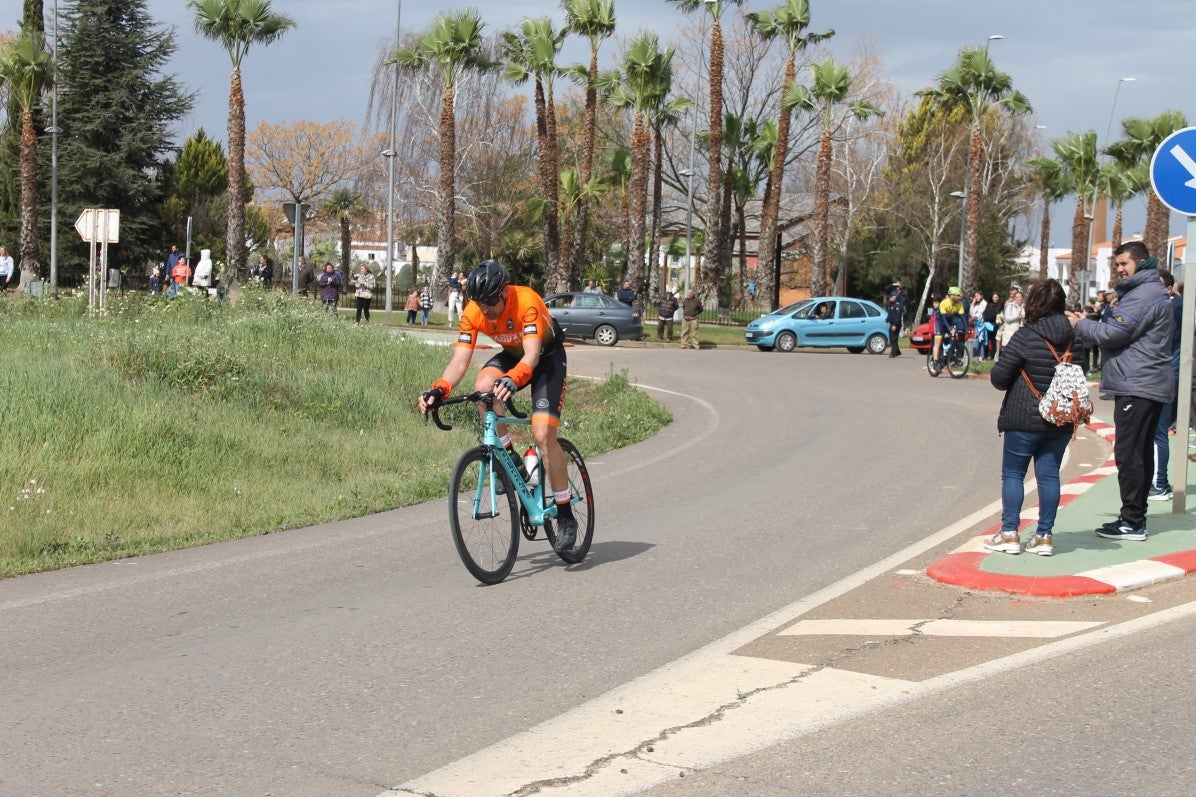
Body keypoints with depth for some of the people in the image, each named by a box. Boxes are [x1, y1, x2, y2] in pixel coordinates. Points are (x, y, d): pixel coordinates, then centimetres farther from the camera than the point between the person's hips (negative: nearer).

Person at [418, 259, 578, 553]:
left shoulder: (526, 302, -34)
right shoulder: (472, 314, -20)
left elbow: (532, 355, -42)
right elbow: (459, 362, -23)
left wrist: (512, 379, -62)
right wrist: (439, 389, -41)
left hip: (547, 355, -4)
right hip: (512, 354, 5)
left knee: (543, 434, -19)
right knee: (483, 387, -30)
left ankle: (566, 516, -6)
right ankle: (509, 458, -7)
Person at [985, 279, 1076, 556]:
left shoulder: (1025, 337, -14)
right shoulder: (1073, 338, 1)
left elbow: (999, 377, -13)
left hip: (1024, 419, -5)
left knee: (1013, 473, 6)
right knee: (1049, 474, 9)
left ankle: (1010, 533, 5)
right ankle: (1044, 536, 10)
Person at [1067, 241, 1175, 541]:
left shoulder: (1143, 296, -16)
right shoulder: (1152, 291, 19)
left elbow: (1112, 334, -17)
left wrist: (1080, 324, -3)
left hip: (1137, 386, -11)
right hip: (1151, 385, 11)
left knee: (1128, 454, -9)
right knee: (1141, 453, 13)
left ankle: (1132, 522, -7)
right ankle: (1135, 516, 20)